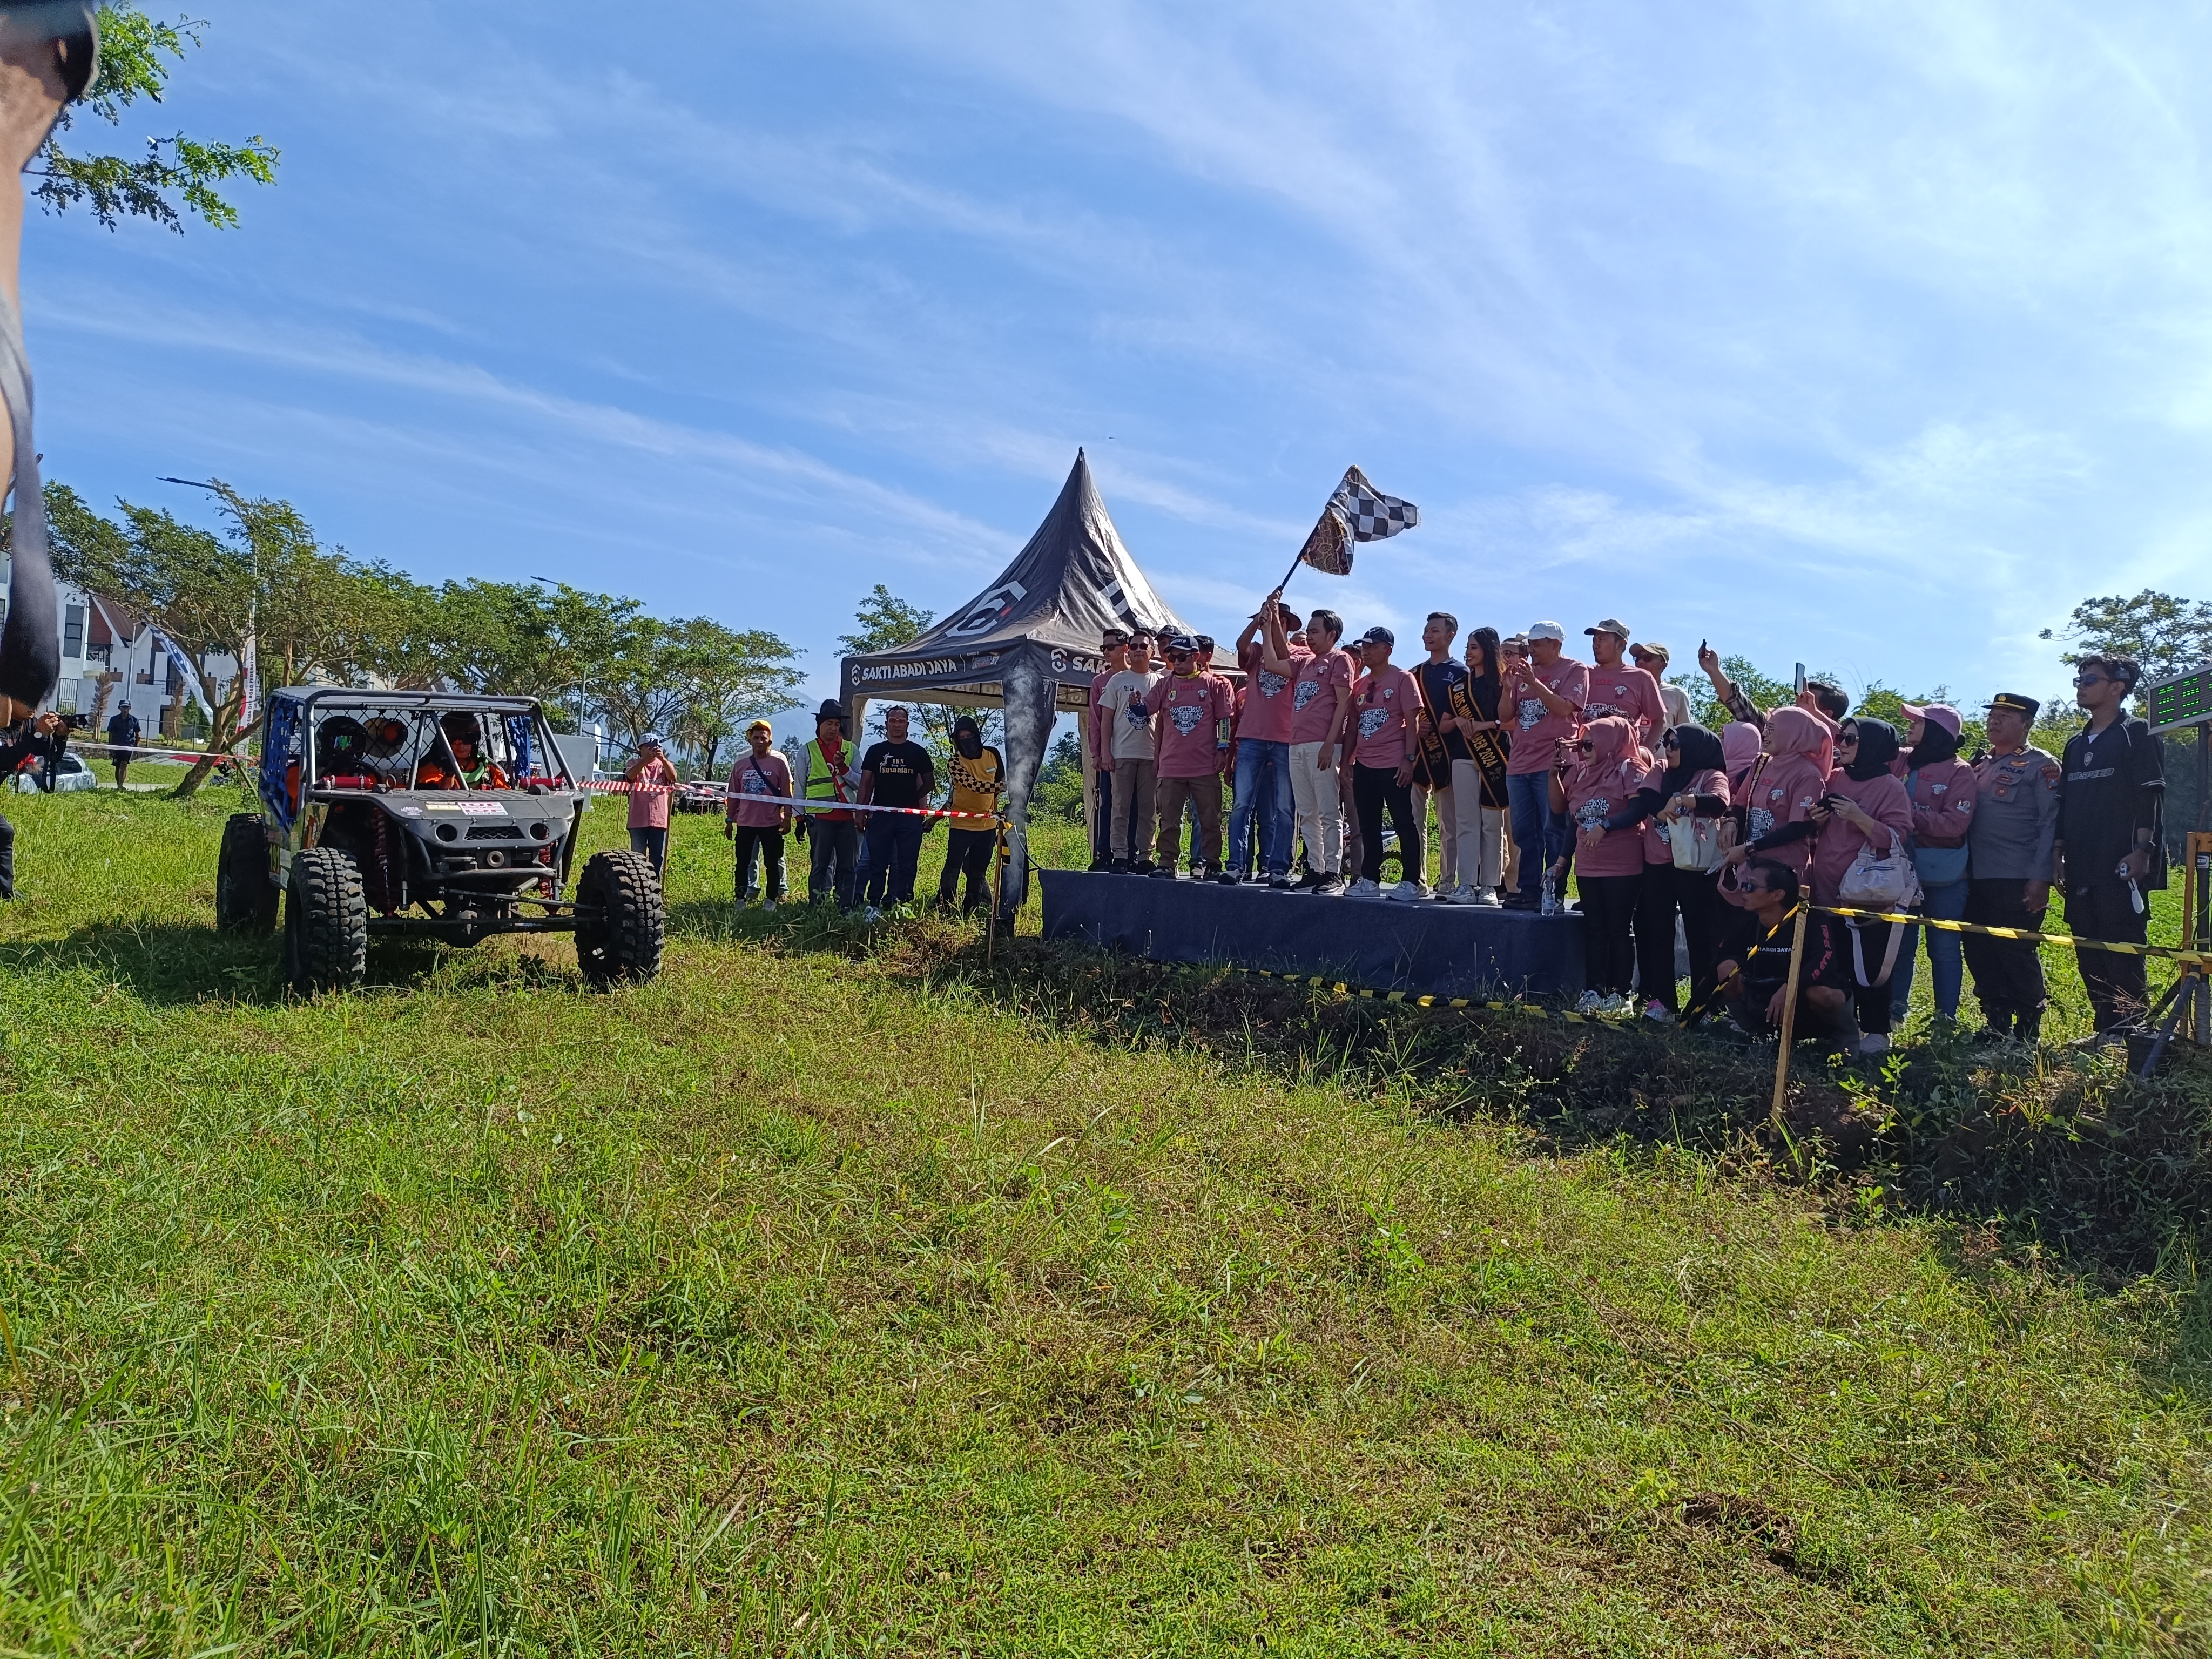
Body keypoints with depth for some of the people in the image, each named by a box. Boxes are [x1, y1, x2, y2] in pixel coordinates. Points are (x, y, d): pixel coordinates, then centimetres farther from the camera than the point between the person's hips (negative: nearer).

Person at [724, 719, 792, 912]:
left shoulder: (779, 762, -2)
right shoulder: (741, 764, 7)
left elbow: (787, 793, -1)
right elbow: (733, 794, 11)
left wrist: (787, 818, -4)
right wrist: (729, 819, 10)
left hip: (772, 823, -3)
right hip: (745, 823, 3)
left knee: (772, 863, 5)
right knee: (743, 863, 6)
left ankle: (771, 899, 13)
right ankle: (741, 899, 14)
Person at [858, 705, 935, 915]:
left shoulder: (918, 752, 8)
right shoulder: (876, 751, 8)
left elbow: (929, 783, 13)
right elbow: (866, 783, 8)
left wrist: (913, 797, 1)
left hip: (910, 817, 0)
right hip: (881, 816, 0)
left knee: (907, 865, 1)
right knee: (878, 864, 2)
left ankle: (903, 905, 6)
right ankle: (874, 906, 7)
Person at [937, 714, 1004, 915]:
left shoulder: (993, 755, 1)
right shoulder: (956, 763, -11)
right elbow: (974, 785, -26)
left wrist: (997, 815, 15)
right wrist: (1003, 785, -40)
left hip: (987, 825, 4)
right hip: (962, 825, -3)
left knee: (978, 872, 9)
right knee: (953, 868, -4)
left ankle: (971, 912, 17)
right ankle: (943, 910, 0)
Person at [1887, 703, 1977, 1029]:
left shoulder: (1959, 772, -7)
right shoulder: (1900, 761, 6)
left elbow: (1955, 824, -17)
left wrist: (1911, 813, -20)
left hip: (1943, 876, -4)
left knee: (1944, 947, 6)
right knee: (1900, 944, 8)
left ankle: (1947, 1019, 16)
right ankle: (1894, 1013, 17)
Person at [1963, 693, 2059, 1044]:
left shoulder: (2041, 766, -3)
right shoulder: (1980, 765, 18)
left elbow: (2051, 824, -9)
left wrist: (2040, 878, -16)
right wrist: (1964, 869, 11)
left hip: (2018, 881, -7)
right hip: (1977, 879, 7)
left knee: (2017, 954, -3)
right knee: (1980, 954, 7)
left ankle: (2027, 1031, 8)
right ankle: (1996, 1025, 18)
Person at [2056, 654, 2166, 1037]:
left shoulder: (2136, 735, -1)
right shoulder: (2076, 744, 20)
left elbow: (2151, 797, -8)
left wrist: (2142, 851, -17)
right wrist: (2058, 854, 15)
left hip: (2121, 868, -7)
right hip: (2081, 871, 7)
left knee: (2122, 955, -8)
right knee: (2090, 958, 7)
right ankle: (2106, 1031, 13)